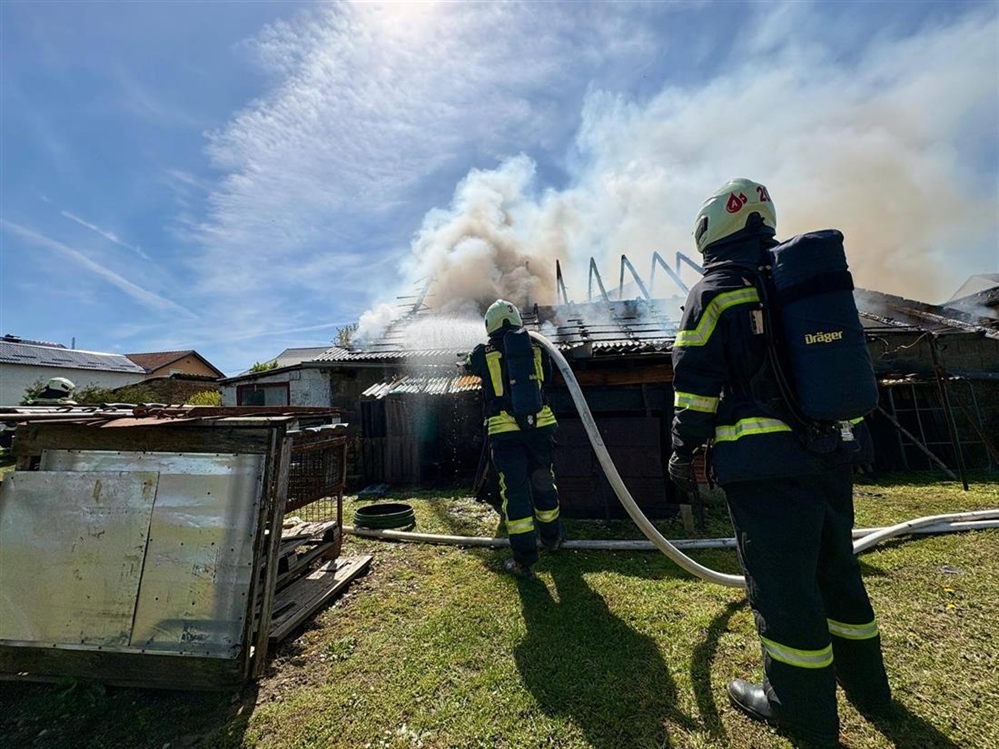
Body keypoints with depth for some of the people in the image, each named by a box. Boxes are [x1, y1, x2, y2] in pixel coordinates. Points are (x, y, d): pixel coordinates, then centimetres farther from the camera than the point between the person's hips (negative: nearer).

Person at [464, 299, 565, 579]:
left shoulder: (483, 354, 0)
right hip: (539, 426, 3)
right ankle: (551, 536, 42)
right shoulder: (536, 349, 7)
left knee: (514, 491, 6)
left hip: (504, 432, -3)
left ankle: (524, 560, 14)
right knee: (543, 482, 20)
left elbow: (469, 366, 23)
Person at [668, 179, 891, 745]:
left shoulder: (713, 293, -7)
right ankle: (866, 686, 41)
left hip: (764, 464, -8)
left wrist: (685, 449, -4)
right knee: (835, 567, 23)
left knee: (780, 579, 6)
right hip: (831, 453, 8)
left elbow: (697, 383, -13)